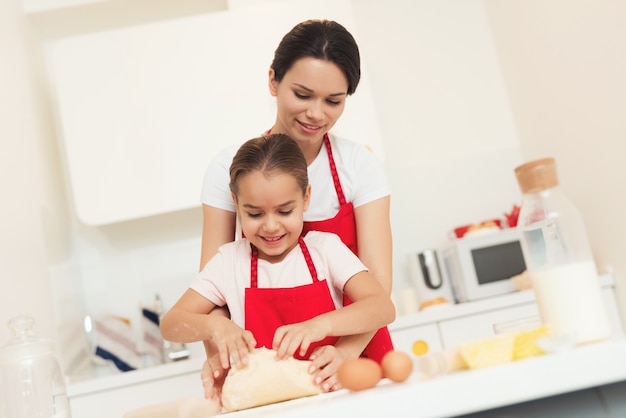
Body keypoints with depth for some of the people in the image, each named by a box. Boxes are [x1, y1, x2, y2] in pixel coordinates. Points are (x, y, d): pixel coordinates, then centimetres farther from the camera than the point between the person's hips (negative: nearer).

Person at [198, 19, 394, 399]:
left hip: (355, 359, 0)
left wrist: (345, 353, -28)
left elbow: (377, 281, -11)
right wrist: (219, 352, -24)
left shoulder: (361, 167, -4)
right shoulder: (230, 168, -4)